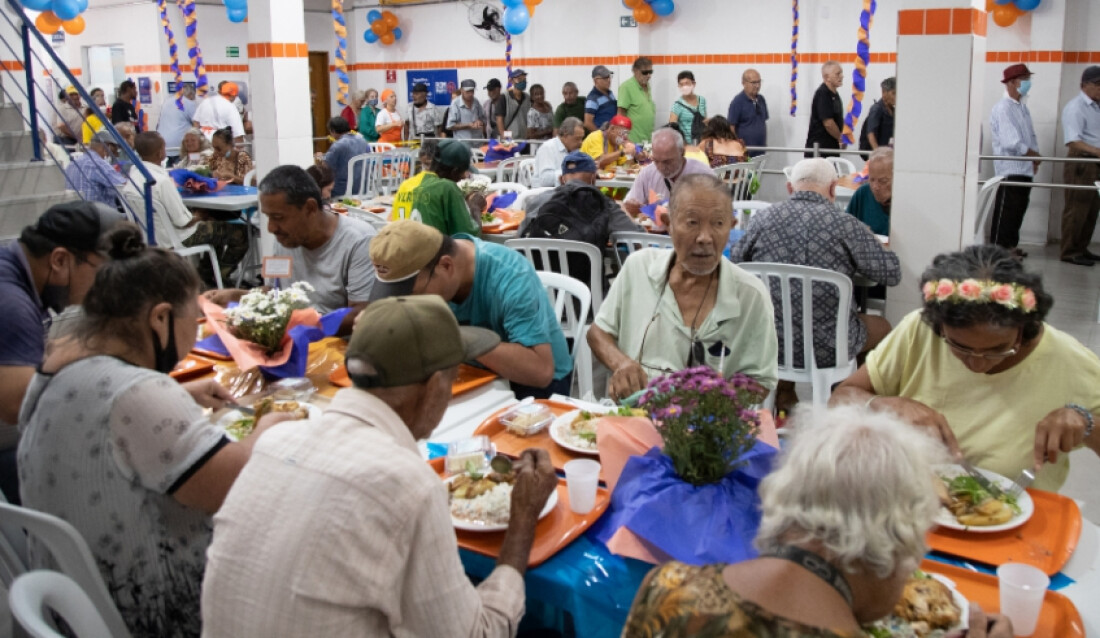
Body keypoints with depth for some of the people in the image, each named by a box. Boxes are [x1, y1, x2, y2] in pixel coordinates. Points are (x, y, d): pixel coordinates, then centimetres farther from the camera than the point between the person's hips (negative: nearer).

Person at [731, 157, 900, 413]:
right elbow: (892, 273, -5)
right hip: (826, 349, -3)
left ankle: (783, 398, 45)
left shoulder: (762, 220, -4)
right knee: (881, 327, 25)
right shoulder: (845, 224, -11)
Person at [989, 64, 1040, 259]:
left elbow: (1030, 135, 18)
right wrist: (1034, 155, -9)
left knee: (1019, 209, 12)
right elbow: (1011, 143, -22)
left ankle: (1010, 245, 21)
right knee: (1005, 211, -6)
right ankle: (998, 248, -1)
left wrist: (1034, 157, 2)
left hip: (1025, 169, 9)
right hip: (1010, 170, -9)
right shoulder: (1003, 108, -15)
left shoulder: (1022, 107, 14)